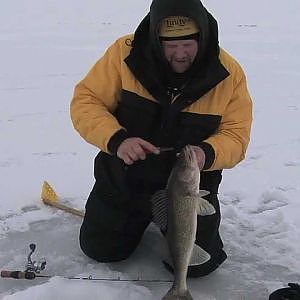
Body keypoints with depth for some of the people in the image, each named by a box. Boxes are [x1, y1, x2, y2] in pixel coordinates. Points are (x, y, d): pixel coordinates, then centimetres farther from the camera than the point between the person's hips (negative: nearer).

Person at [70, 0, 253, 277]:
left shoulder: (229, 74, -15)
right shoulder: (125, 53, -18)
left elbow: (235, 135, -10)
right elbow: (85, 101, -14)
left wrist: (208, 154, -32)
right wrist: (115, 140, -31)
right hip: (123, 179, 1)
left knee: (196, 263, -4)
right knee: (100, 249, 9)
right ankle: (141, 217, 39)